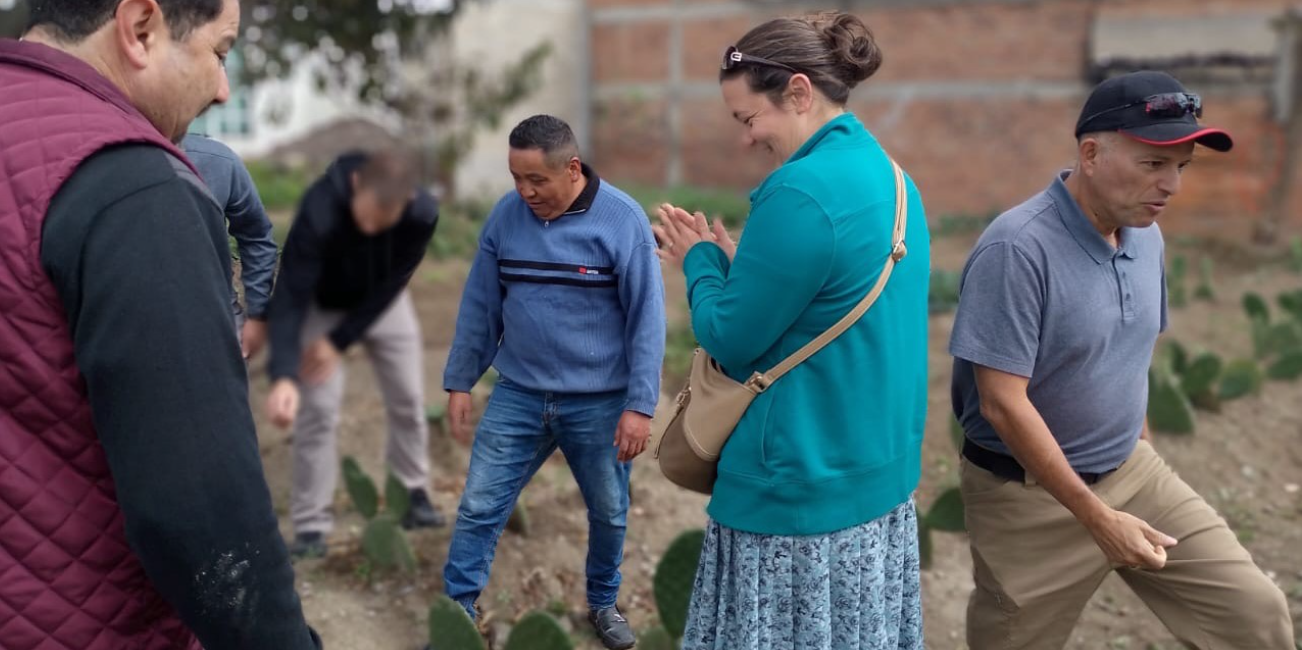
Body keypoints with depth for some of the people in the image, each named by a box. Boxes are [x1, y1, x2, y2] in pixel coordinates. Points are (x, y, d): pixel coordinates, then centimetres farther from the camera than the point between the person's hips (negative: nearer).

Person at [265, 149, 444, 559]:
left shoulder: (423, 214, -31)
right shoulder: (319, 211, -40)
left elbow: (391, 285, -21)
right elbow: (290, 294, -39)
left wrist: (340, 340, -23)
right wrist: (283, 374, -49)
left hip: (383, 302, 3)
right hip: (322, 305, -3)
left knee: (408, 397, 6)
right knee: (319, 406, -10)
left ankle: (414, 495, 25)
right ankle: (310, 525, 1)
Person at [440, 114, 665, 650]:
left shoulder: (623, 220, -12)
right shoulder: (505, 215, -2)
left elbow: (646, 318, -11)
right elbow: (479, 305, 5)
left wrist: (640, 405, -13)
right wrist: (459, 381, 7)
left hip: (599, 403, -2)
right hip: (516, 396, 2)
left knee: (609, 514, 15)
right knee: (478, 509, 2)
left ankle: (604, 603, 39)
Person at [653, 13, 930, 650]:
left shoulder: (802, 191, -21)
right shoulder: (887, 176, 9)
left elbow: (731, 341, -16)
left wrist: (700, 263, 1)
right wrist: (731, 262, 10)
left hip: (801, 493, -9)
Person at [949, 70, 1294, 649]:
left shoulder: (1147, 236, 1)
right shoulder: (1017, 248, -24)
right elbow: (1003, 404, -25)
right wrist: (1097, 518, -22)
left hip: (1133, 472, 7)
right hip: (1030, 495, -6)